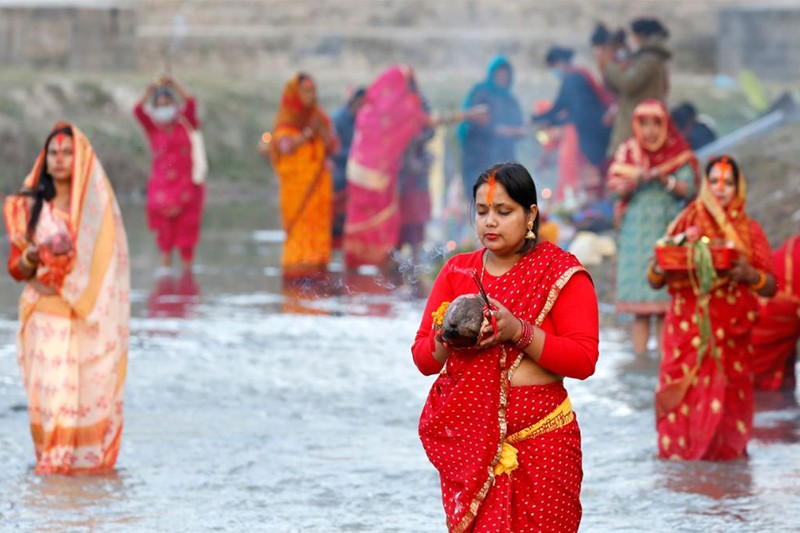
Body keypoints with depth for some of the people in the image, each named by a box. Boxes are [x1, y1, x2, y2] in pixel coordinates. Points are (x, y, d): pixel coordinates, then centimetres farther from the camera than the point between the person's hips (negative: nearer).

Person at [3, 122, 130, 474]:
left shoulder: (97, 205, 4)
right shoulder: (30, 207, 9)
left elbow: (108, 264, 3)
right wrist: (30, 258, -12)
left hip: (86, 314, -2)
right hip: (43, 315, 2)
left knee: (84, 387, -10)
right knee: (46, 388, -5)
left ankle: (84, 457, -4)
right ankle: (51, 456, 3)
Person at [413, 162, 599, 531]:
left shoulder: (562, 273, 0)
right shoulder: (456, 271, 10)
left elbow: (584, 360, -10)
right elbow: (423, 358, 7)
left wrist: (518, 331, -21)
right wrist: (446, 339, -15)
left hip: (539, 442, -3)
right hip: (468, 441, 3)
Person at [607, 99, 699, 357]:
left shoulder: (678, 152, 4)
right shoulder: (628, 151, 8)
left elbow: (689, 189, -2)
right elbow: (616, 188, 0)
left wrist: (666, 181, -18)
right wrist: (634, 181, -19)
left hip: (668, 228, -1)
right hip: (636, 229, 1)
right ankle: (639, 353, -1)